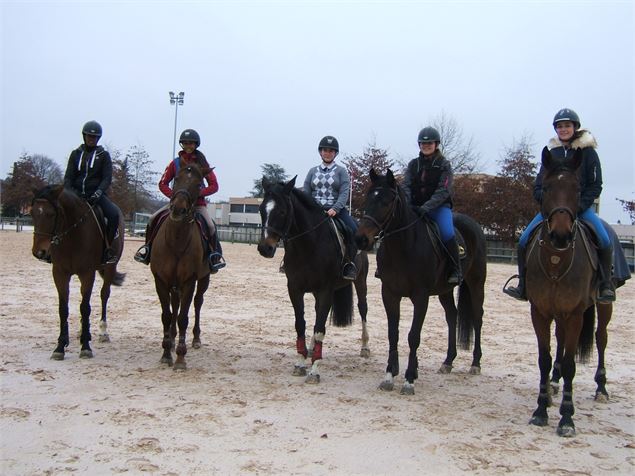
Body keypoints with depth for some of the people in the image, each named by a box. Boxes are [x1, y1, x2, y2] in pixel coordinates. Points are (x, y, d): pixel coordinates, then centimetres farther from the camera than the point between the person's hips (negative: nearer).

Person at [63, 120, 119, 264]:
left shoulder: (103, 155, 6)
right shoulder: (76, 154, 11)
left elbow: (107, 178, -2)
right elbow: (68, 177, 6)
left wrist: (98, 192, -19)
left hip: (96, 195, -2)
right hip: (76, 194, 2)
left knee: (114, 214, -29)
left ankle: (108, 249, -16)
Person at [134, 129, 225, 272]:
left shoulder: (202, 163, -1)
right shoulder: (175, 163, 4)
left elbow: (214, 186, -4)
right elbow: (162, 184, 5)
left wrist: (198, 193, -19)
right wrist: (173, 195, -13)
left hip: (198, 202, -2)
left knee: (210, 226, -28)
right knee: (153, 219, -16)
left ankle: (216, 255, -6)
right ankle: (148, 247, 5)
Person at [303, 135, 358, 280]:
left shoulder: (341, 171, 8)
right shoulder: (313, 171, 16)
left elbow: (344, 193, -5)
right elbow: (306, 193, 11)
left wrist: (335, 209, -21)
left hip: (336, 210, -2)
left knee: (353, 230, -29)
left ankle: (349, 263, -15)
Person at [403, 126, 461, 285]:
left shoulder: (444, 165, -1)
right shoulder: (413, 164, 10)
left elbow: (443, 191, -12)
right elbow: (406, 186, 2)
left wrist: (426, 208, -25)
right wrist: (407, 205, -18)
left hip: (439, 207, -4)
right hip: (415, 207, 4)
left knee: (447, 234, -30)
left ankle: (455, 270, -17)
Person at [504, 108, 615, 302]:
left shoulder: (588, 151, 1)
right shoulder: (551, 152, 11)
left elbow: (595, 185, -2)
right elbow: (538, 186, 11)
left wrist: (579, 206, -15)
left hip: (581, 206, -3)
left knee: (605, 241, -24)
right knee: (524, 240, -12)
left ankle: (606, 286, -7)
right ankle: (523, 286, 0)